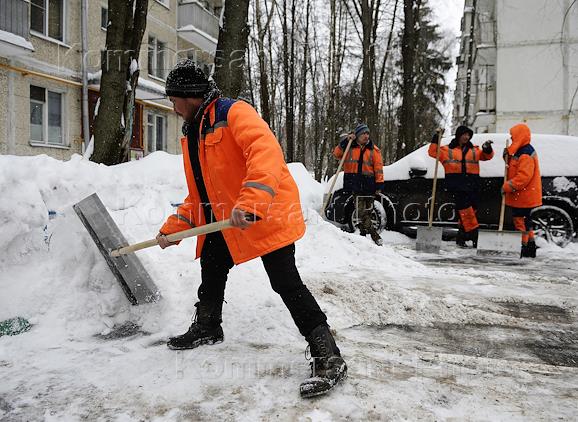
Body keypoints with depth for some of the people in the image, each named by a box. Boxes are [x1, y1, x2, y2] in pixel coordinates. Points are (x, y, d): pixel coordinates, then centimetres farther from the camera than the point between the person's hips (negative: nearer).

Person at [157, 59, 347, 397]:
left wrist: (250, 202, -45)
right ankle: (207, 328, 45)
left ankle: (329, 357, -4)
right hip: (224, 219, 10)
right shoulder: (192, 135, 16)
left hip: (266, 213, -10)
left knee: (286, 283, -13)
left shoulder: (234, 113, -14)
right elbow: (199, 194, 20)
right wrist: (174, 228, 13)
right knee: (211, 271, 21)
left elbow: (266, 151, -33)